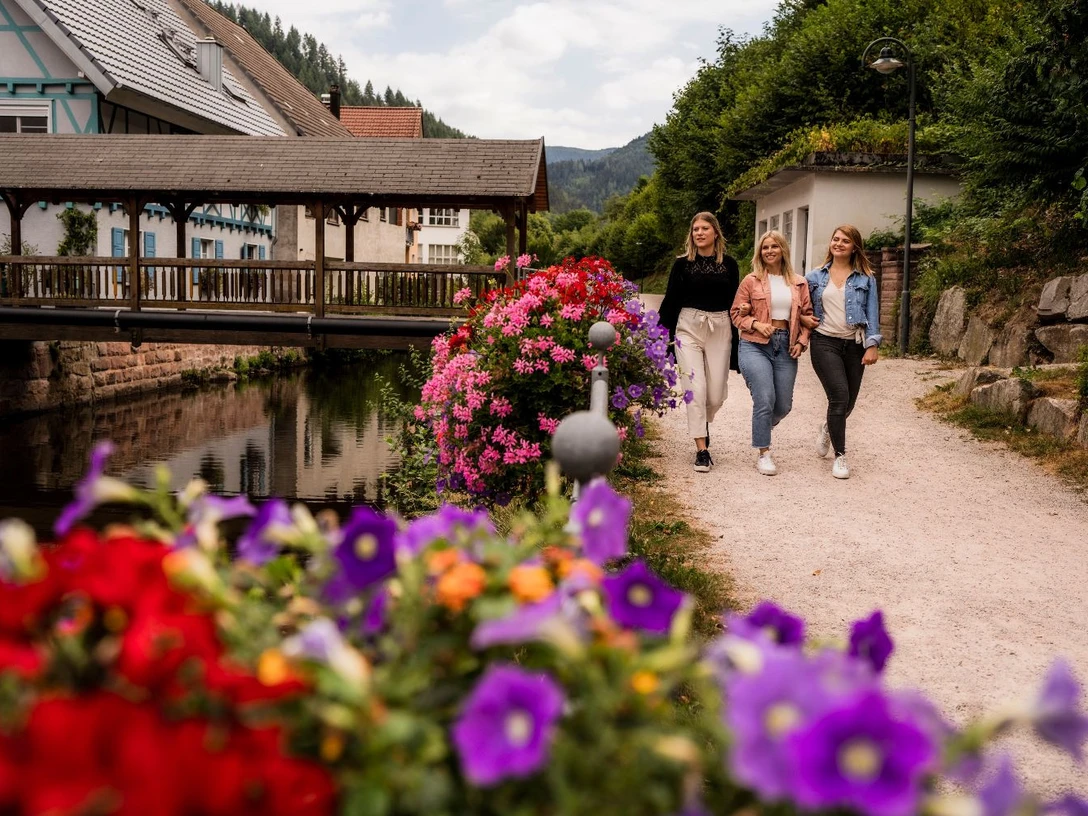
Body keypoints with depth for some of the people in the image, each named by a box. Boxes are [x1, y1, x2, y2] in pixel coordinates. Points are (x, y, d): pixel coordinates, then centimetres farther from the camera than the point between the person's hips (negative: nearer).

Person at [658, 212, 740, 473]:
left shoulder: (728, 264, 6)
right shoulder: (682, 263, 2)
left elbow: (734, 302, 9)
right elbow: (671, 300, 3)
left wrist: (737, 338, 6)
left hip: (720, 330, 2)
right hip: (688, 328, -2)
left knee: (716, 393, 1)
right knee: (696, 388, -8)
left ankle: (702, 424, 35)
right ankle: (702, 450, -2)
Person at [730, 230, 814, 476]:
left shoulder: (799, 283, 10)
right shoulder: (751, 281, 2)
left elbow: (807, 315, 14)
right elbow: (736, 313, 3)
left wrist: (802, 341, 0)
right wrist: (756, 324, -13)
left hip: (786, 346, 3)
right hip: (755, 345, -3)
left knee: (783, 405, 6)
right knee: (764, 399, -13)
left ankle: (761, 429, 39)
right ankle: (764, 454, 0)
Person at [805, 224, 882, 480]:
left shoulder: (866, 278, 6)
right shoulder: (816, 277, 7)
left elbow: (872, 313, 2)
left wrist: (872, 345, -7)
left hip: (854, 345, 2)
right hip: (825, 343, -2)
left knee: (848, 403, 10)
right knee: (839, 397, -17)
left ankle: (828, 429, 45)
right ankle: (840, 456, -5)